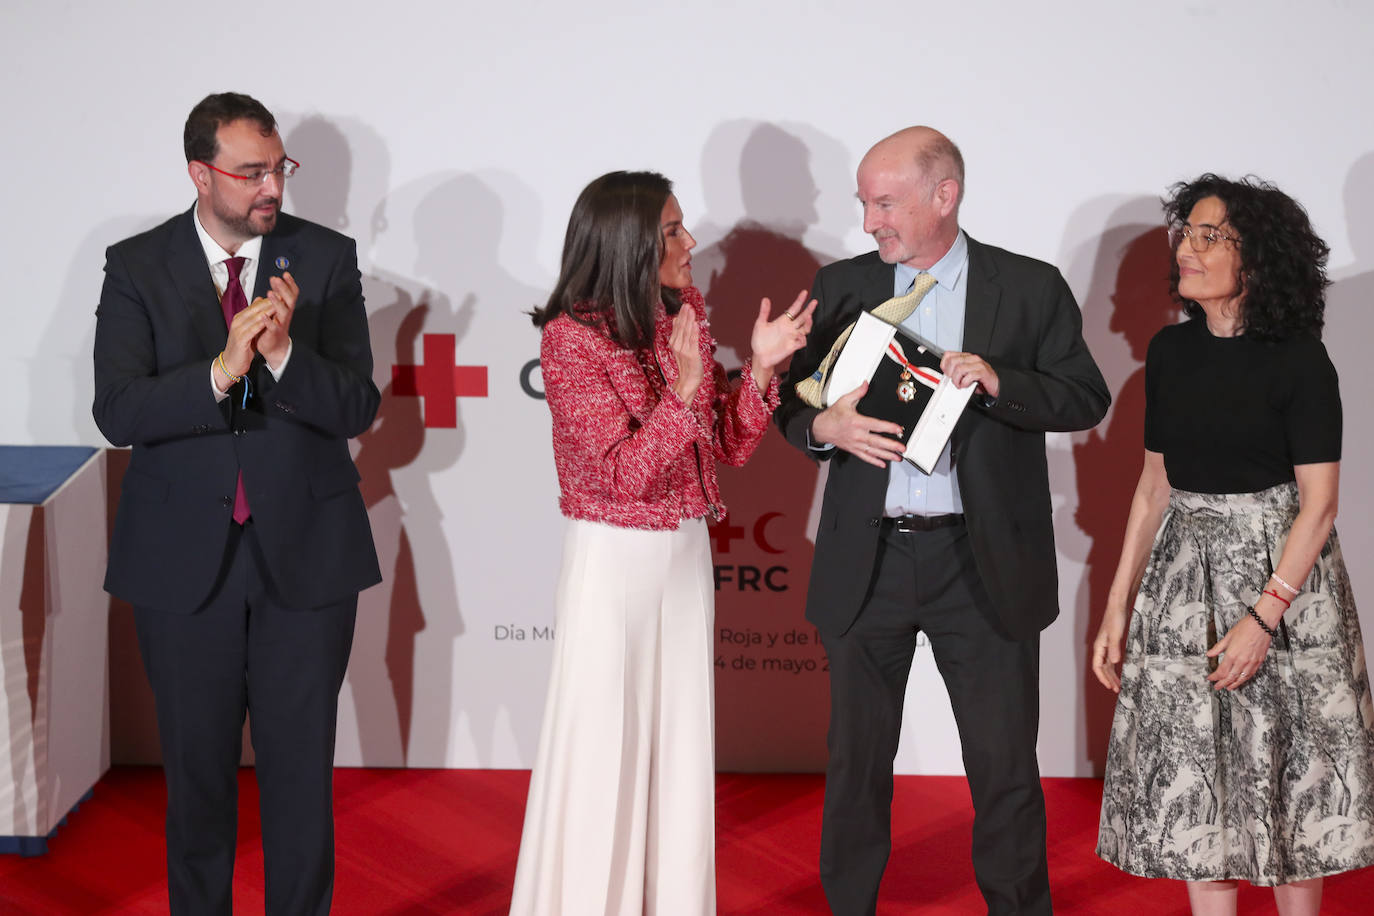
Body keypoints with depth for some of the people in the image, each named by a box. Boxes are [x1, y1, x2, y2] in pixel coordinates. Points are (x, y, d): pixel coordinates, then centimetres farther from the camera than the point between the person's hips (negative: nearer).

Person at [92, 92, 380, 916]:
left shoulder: (327, 259, -1)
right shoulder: (137, 268, -2)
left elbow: (356, 409, -7)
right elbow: (118, 412, -14)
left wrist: (284, 354, -25)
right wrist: (221, 370, -29)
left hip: (304, 551, 0)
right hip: (185, 559, 0)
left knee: (302, 768, 6)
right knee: (196, 769, 13)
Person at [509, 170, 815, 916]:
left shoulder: (684, 314, 4)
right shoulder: (572, 337, -14)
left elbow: (730, 445, 5)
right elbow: (625, 471, -17)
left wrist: (761, 366, -10)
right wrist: (683, 388, -25)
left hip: (685, 553, 6)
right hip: (612, 557, -6)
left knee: (680, 738, 11)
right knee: (602, 746, 1)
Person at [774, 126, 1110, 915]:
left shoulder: (1032, 289, 0)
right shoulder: (841, 287, 6)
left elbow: (1087, 400, -2)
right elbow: (793, 401, 9)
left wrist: (998, 381, -18)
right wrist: (826, 426, -14)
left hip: (984, 564, -2)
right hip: (869, 562, 2)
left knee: (1005, 765, 5)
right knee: (857, 761, 10)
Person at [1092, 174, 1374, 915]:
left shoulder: (1298, 361, -11)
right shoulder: (1171, 352, 5)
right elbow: (1155, 486, 11)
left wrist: (1264, 618, -18)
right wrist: (1117, 607, 8)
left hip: (1281, 574, -5)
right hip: (1184, 574, 5)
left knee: (1286, 767, 3)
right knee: (1193, 769, 6)